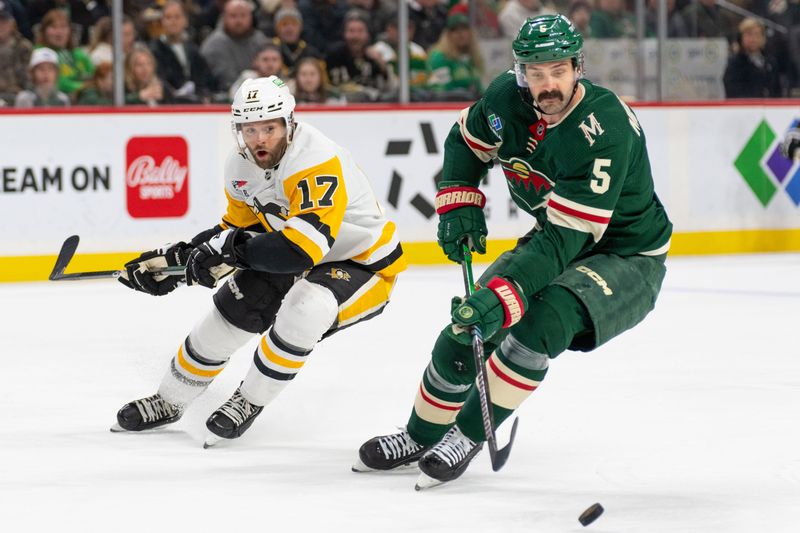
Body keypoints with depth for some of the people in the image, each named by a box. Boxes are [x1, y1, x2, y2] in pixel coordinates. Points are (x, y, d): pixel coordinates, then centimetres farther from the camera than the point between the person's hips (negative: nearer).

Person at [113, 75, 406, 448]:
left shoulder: (317, 163, -33)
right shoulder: (241, 166, -7)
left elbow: (304, 246, -42)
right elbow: (238, 226, 9)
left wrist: (232, 250, -39)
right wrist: (175, 257, -1)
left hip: (364, 264, -8)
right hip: (296, 263, 8)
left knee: (303, 309, -33)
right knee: (232, 309, -2)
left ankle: (250, 401, -9)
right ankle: (168, 401, 22)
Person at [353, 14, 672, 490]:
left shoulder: (604, 128, -34)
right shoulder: (506, 98, -13)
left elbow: (566, 238, -37)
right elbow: (466, 142, 12)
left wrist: (504, 296, -45)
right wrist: (459, 203, -4)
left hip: (628, 259, -7)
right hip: (556, 241, 7)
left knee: (541, 322, -31)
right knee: (466, 329, 0)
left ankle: (467, 436, -16)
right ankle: (421, 437, 23)